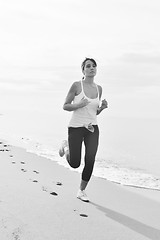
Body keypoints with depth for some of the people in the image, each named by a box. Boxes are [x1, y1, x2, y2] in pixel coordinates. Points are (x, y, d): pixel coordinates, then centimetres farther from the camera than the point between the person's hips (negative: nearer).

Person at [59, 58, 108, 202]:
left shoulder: (98, 88, 7)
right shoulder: (76, 85, -7)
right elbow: (65, 106, -3)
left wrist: (102, 107, -6)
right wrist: (79, 105, -21)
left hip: (92, 128, 4)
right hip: (76, 128, -4)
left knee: (90, 162, -5)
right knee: (75, 164, 1)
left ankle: (81, 191, 16)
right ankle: (66, 147, 34)